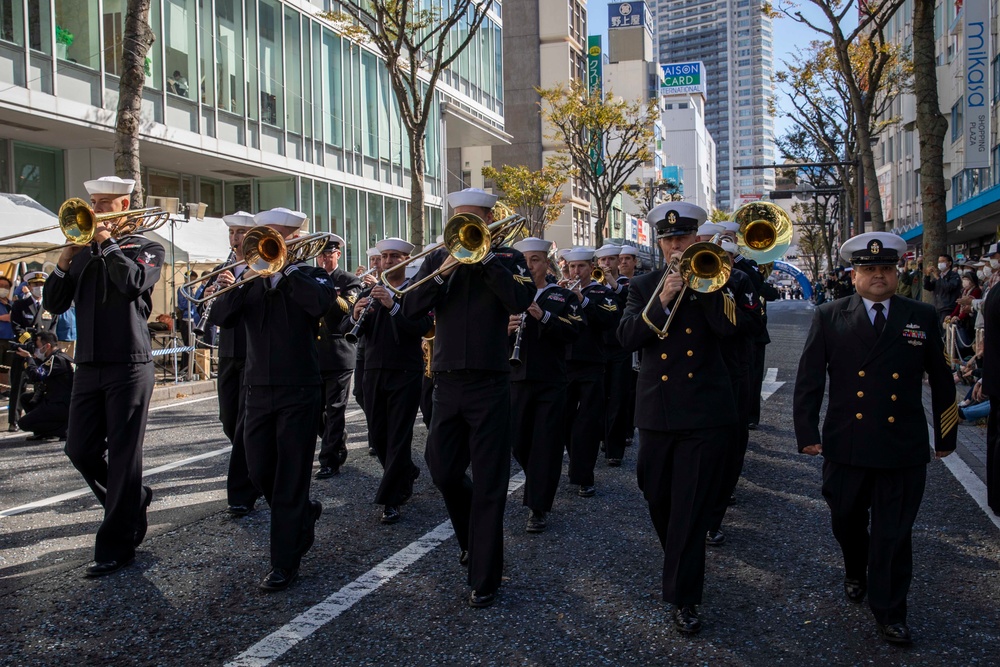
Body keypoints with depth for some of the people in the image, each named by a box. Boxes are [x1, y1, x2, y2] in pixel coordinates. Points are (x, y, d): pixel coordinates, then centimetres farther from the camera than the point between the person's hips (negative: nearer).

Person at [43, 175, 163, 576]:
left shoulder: (146, 249, 1)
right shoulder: (83, 254, 15)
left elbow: (134, 283, -21)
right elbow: (54, 304, 7)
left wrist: (107, 241, -12)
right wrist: (67, 257, -5)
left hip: (128, 365, -5)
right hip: (88, 365, 6)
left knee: (123, 455, -3)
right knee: (80, 451, 6)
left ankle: (116, 546, 6)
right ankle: (133, 501, 30)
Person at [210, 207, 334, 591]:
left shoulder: (308, 276, 0)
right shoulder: (250, 281, 11)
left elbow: (322, 302, -24)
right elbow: (220, 317, -5)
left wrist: (286, 267, -18)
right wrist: (244, 276, -16)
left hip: (299, 391, -5)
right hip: (258, 390, 5)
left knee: (290, 477, -1)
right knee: (260, 473, 10)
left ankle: (285, 562, 9)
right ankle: (305, 516, 38)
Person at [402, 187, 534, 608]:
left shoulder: (507, 258, 2)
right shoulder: (438, 259, 10)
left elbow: (521, 301, -18)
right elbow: (410, 309, -2)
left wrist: (484, 256, -17)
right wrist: (442, 273, -15)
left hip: (489, 386, -4)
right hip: (447, 383, 4)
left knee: (489, 485, 0)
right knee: (443, 473, 10)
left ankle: (485, 579, 10)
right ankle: (471, 539, 38)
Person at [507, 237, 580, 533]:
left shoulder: (564, 296, 4)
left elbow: (573, 331, -11)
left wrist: (543, 316, -22)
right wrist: (507, 330, -15)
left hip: (551, 381, -3)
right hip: (517, 379, 3)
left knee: (545, 444, -3)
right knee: (518, 442, 8)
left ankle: (539, 508, 3)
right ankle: (539, 483, 36)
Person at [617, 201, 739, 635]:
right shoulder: (643, 287, 10)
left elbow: (727, 326, -14)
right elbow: (626, 337, -6)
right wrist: (662, 302, -18)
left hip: (705, 412, -3)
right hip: (657, 411, 3)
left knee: (691, 509, -2)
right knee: (659, 501, 13)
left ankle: (683, 597, 7)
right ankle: (679, 564, 39)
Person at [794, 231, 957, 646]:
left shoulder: (922, 317, 3)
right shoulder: (829, 317, 0)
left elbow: (941, 380, 10)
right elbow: (808, 379, -1)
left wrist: (946, 434, 12)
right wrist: (806, 432, -6)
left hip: (904, 448, 0)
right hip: (846, 444, 0)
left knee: (894, 533, 5)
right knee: (847, 521, 16)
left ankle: (889, 612, 19)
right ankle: (855, 574, 44)